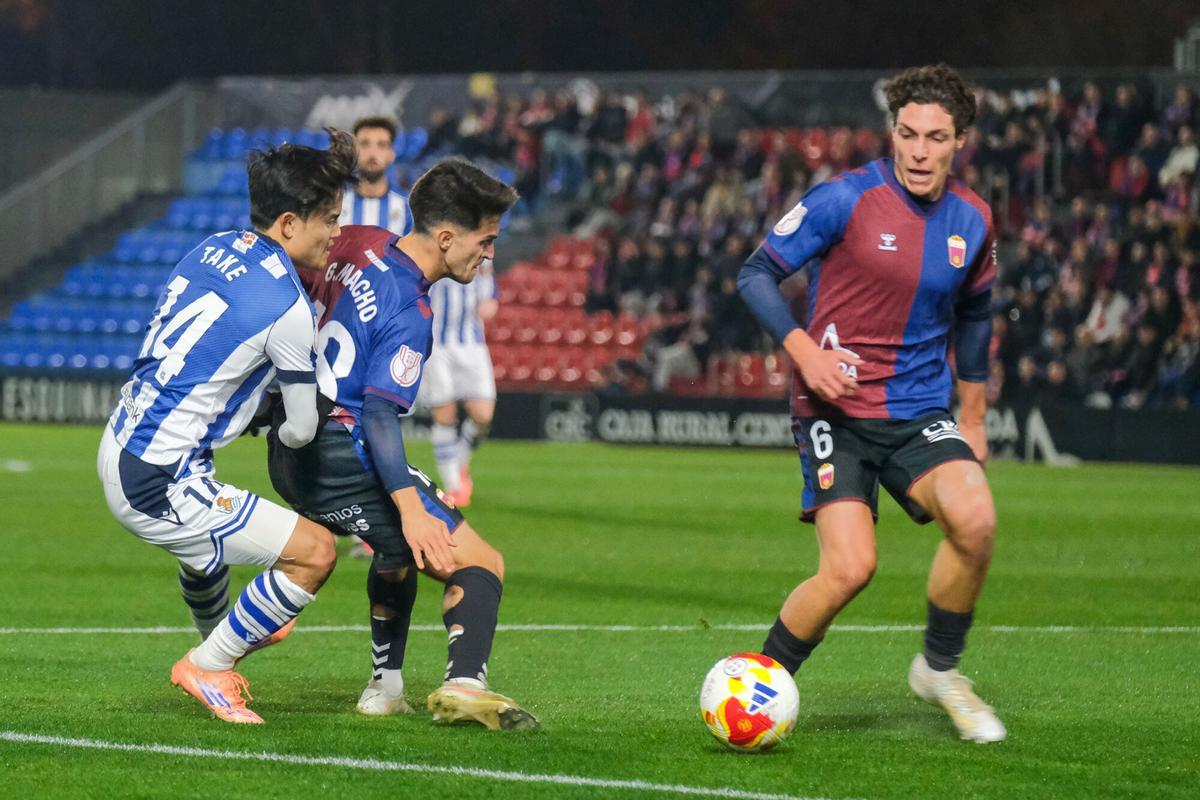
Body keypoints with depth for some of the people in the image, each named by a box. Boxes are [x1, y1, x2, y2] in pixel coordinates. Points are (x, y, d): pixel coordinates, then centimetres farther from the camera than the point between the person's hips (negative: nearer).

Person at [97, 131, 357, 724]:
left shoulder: (213, 248, 5)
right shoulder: (287, 308, -18)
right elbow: (302, 429, -6)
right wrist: (284, 433, 17)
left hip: (118, 450, 10)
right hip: (158, 485, -10)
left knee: (211, 535, 39)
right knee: (315, 551, -9)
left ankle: (221, 639, 67)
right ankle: (209, 666, 9)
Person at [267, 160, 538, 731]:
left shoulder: (356, 244, 6)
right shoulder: (409, 315, -18)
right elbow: (378, 412, -26)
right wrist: (410, 507, -33)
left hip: (289, 452, 9)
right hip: (344, 460, -9)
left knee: (399, 552, 33)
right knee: (481, 565, -11)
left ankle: (384, 687, 33)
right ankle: (464, 682, -32)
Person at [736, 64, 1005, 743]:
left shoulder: (973, 222, 5)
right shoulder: (846, 199, -10)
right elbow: (758, 273, -5)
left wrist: (973, 418, 24)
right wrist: (804, 350, -19)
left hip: (920, 412, 4)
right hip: (836, 411, -4)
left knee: (975, 520, -24)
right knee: (850, 568, -19)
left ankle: (940, 668, 0)